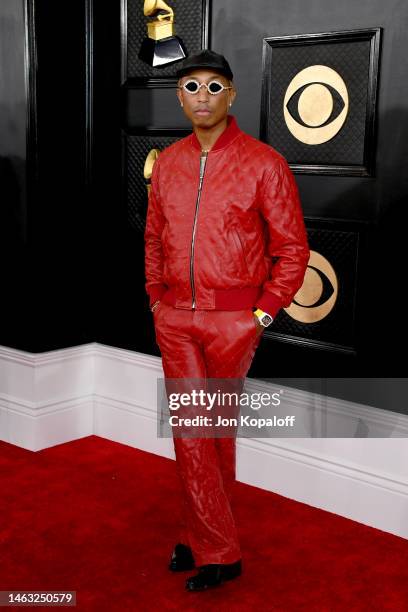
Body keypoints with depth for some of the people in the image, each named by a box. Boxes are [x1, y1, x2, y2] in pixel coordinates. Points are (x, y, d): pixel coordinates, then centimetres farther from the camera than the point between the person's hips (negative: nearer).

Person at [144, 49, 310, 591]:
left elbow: (292, 248, -5)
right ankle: (218, 551, 17)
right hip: (174, 317, 4)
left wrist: (263, 315, -7)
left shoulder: (262, 163, -7)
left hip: (233, 320, -4)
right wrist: (157, 298, 11)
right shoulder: (167, 163, 7)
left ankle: (201, 538, 25)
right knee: (189, 429, 4)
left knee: (217, 429, 8)